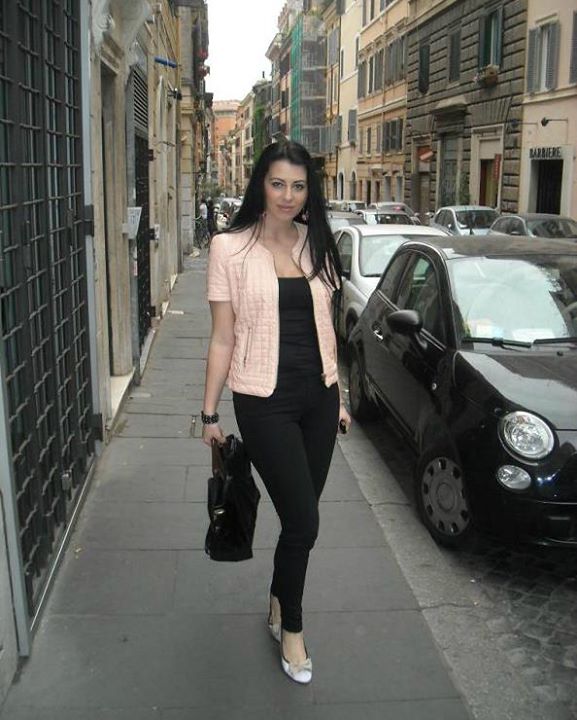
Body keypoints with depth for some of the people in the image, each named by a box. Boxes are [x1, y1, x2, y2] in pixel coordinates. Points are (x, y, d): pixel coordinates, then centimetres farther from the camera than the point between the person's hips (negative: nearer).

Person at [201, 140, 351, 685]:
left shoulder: (316, 246, 7)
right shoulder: (230, 248, -7)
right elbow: (222, 338, -5)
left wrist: (337, 396, 16)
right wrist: (209, 413, -4)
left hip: (318, 396, 5)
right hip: (265, 403, -4)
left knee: (299, 517, 12)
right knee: (303, 521, -2)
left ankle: (279, 607, 37)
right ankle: (291, 629, 23)